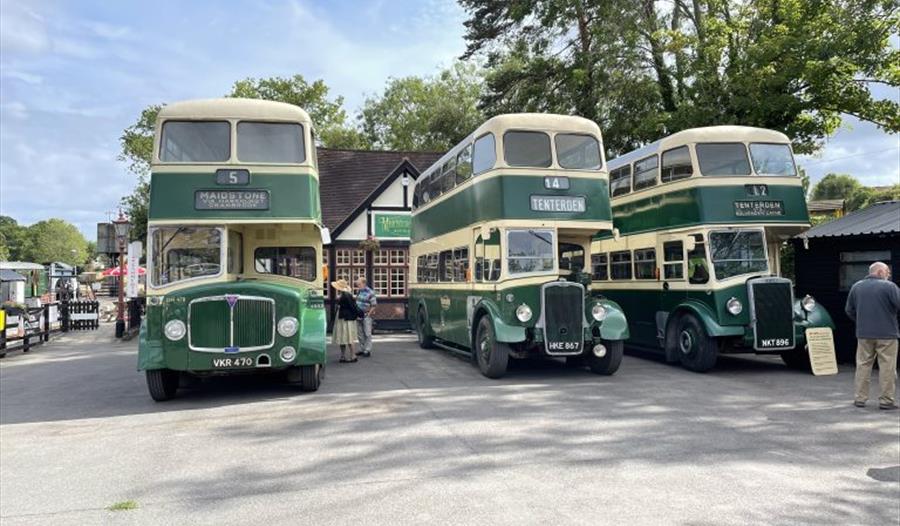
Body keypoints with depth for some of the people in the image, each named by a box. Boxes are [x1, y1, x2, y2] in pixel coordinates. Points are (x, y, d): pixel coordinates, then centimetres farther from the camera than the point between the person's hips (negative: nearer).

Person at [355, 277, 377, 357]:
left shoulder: (370, 293, -12)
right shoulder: (359, 291, 9)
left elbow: (373, 305, -11)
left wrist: (368, 314, -13)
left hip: (366, 316, -7)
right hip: (358, 316, 7)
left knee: (367, 334, -3)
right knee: (360, 334, 11)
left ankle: (367, 351, 1)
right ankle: (362, 349, 20)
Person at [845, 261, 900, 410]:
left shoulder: (856, 286, 6)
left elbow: (849, 310, 11)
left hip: (863, 334, 4)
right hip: (887, 334, -4)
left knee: (863, 365, 9)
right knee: (887, 367, 3)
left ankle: (860, 398, 11)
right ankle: (886, 400, 6)